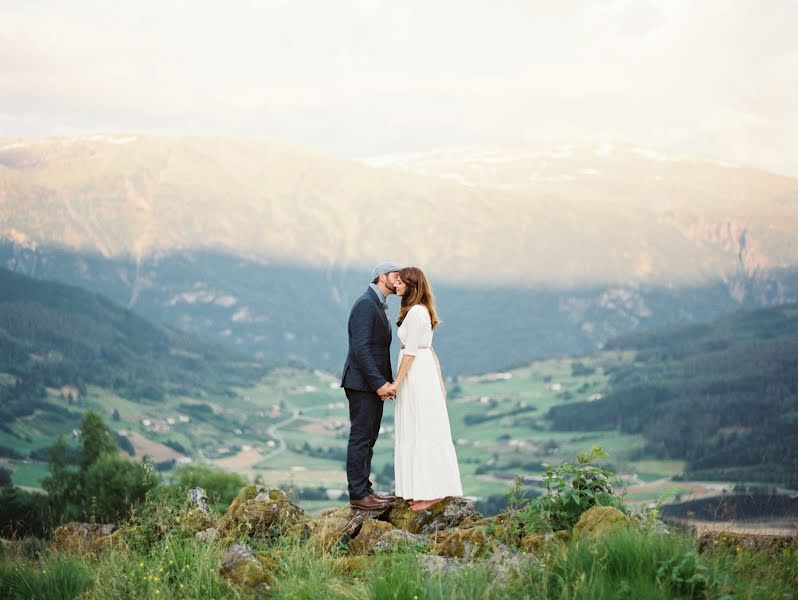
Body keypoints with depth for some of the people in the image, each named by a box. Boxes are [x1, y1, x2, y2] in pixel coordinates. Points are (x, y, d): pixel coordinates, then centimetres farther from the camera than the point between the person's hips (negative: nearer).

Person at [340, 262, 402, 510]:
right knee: (360, 438, -4)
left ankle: (364, 489, 21)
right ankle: (358, 495, 0)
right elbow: (361, 348, -23)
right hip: (362, 384, -10)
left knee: (368, 439, 14)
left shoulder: (378, 305, 16)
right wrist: (379, 383, -24)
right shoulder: (365, 304, -16)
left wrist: (385, 381, 7)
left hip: (374, 384, 10)